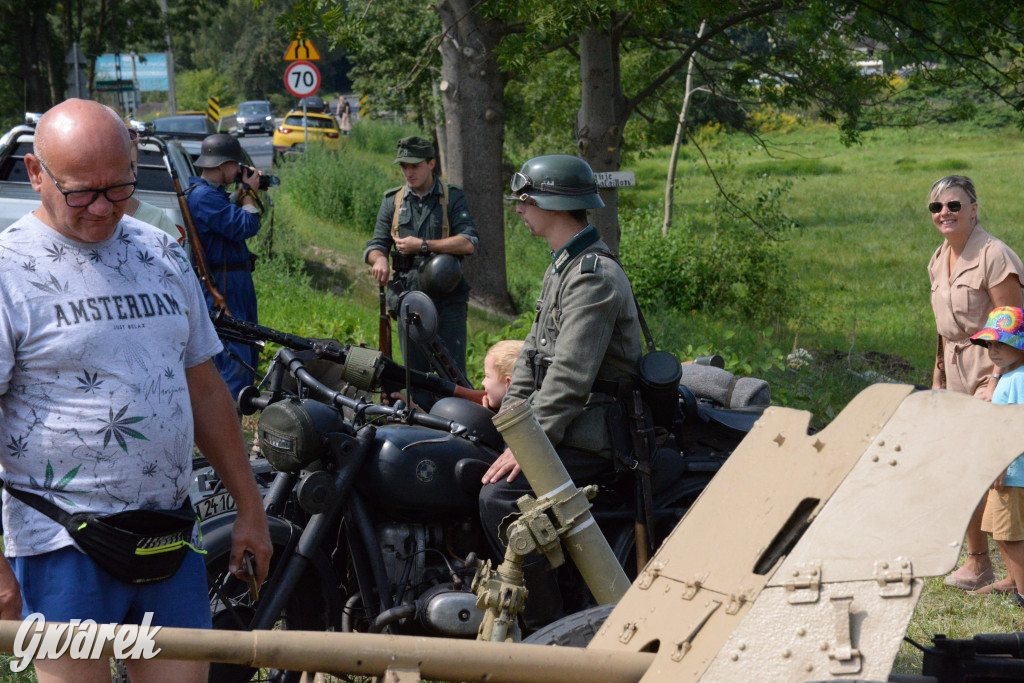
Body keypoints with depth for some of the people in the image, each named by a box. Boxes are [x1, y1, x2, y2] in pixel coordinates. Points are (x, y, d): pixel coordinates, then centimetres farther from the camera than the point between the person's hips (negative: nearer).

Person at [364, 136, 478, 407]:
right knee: (415, 373, 6)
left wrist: (423, 245, -13)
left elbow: (469, 243, -9)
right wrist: (379, 259, -16)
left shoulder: (453, 198, 4)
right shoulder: (393, 201, 13)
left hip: (447, 297, -3)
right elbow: (376, 244, 8)